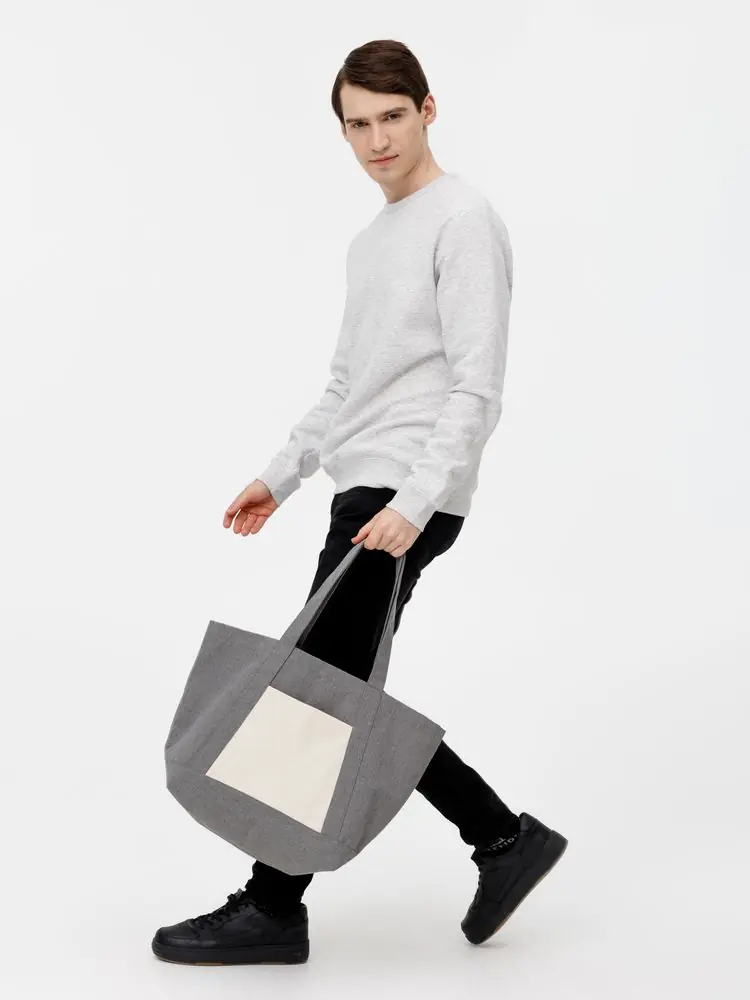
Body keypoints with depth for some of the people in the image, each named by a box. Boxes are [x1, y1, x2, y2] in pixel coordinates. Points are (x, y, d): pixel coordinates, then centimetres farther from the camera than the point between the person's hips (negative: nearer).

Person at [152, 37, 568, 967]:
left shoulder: (464, 223, -7)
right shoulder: (370, 241, 22)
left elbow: (476, 387, -16)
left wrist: (414, 504, -24)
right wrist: (281, 473, 20)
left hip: (406, 500, -10)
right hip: (362, 492, 10)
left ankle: (273, 905, 6)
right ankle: (502, 836, 18)